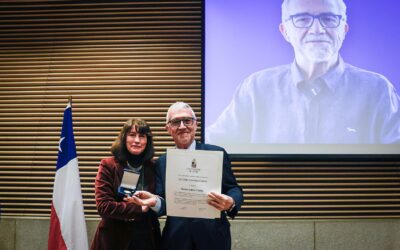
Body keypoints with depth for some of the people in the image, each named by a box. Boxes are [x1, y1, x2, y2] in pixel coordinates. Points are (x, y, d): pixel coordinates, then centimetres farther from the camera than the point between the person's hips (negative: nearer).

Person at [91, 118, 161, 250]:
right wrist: (139, 208, -13)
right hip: (114, 239, -2)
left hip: (147, 238, 2)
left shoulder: (153, 167, 1)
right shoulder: (108, 165, -6)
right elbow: (103, 206, -13)